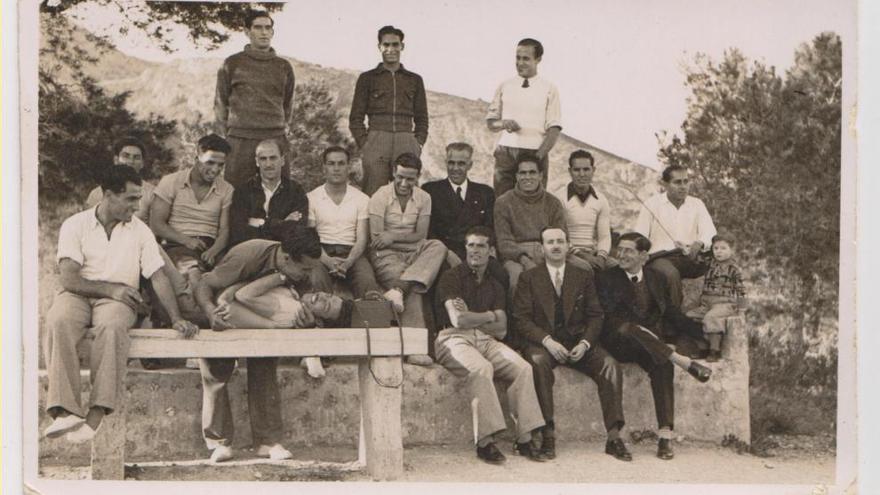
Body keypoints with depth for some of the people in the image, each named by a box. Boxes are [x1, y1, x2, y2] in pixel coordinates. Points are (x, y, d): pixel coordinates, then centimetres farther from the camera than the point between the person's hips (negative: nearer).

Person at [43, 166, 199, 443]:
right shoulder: (75, 225, 4)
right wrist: (110, 289, -13)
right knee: (58, 322, -36)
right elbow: (69, 279, -5)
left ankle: (96, 414, -42)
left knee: (112, 326, -37)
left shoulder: (140, 231, 11)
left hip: (117, 299, 0)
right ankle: (65, 411, -43)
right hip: (78, 295, 0)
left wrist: (176, 319, -5)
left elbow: (158, 277, 6)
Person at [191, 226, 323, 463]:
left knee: (264, 372, -11)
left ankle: (267, 441, -7)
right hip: (227, 316, -3)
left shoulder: (299, 273, -17)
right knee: (216, 372, -10)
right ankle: (219, 441, -3)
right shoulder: (247, 255, -35)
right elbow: (204, 285, -32)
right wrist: (212, 313, -51)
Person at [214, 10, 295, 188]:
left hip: (276, 140, 2)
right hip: (240, 141, -2)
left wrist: (284, 130, 13)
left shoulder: (284, 67, 14)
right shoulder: (232, 64, 7)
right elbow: (220, 103, 9)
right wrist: (224, 137, 4)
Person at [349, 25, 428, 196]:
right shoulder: (367, 78, 13)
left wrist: (419, 144, 4)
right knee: (373, 197, -8)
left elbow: (422, 119, 19)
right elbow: (356, 118, 10)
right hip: (376, 142, -1)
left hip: (407, 143, 2)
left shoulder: (414, 80, 18)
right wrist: (364, 144, -3)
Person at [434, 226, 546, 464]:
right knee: (481, 368, -36)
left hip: (487, 340, 5)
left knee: (522, 368, -21)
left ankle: (524, 439, -22)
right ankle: (485, 442, -33)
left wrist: (471, 318, -1)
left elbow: (501, 330, 10)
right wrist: (489, 316, 4)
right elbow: (457, 320, -10)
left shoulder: (495, 286, 21)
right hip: (454, 339, -5)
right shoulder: (452, 277, 4)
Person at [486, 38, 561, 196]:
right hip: (506, 153, 2)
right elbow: (490, 122, 15)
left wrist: (539, 156, -15)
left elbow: (554, 129, -2)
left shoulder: (549, 90, 4)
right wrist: (503, 123, -8)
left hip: (535, 153, -2)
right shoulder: (504, 86, 12)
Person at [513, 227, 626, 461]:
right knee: (538, 362, -36)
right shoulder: (529, 277, 7)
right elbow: (521, 319, -2)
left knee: (610, 365, -24)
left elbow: (595, 316, 9)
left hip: (578, 342, 2)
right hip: (542, 342, -2)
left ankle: (614, 436, -24)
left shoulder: (583, 276, 15)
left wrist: (585, 343, -10)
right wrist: (547, 341, -17)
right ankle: (548, 433, -35)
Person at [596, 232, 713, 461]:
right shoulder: (606, 278, 9)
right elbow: (604, 318, 2)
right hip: (618, 344, -2)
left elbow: (671, 313, 20)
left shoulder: (656, 279, 19)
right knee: (627, 328, -38)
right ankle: (683, 361, -36)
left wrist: (702, 329, 9)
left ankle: (665, 435, -36)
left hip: (651, 345, 2)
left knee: (662, 365, -32)